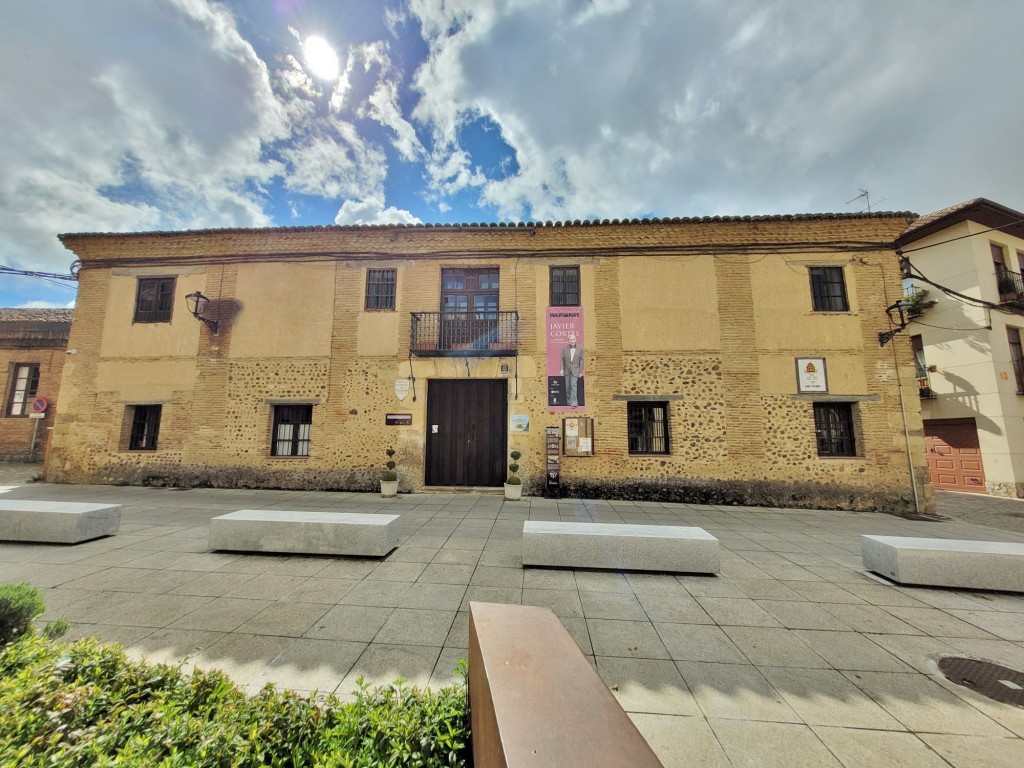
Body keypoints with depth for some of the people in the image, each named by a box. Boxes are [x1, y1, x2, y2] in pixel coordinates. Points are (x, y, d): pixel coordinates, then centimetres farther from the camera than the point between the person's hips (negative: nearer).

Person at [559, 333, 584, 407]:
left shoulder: (580, 348, -6)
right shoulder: (564, 348, -3)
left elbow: (581, 360, -4)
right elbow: (562, 359, 0)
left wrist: (581, 372, -5)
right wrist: (561, 369, -8)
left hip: (575, 370, -2)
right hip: (567, 370, 3)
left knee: (573, 385, -14)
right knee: (567, 387, 10)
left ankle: (574, 403, -13)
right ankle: (569, 401, 25)